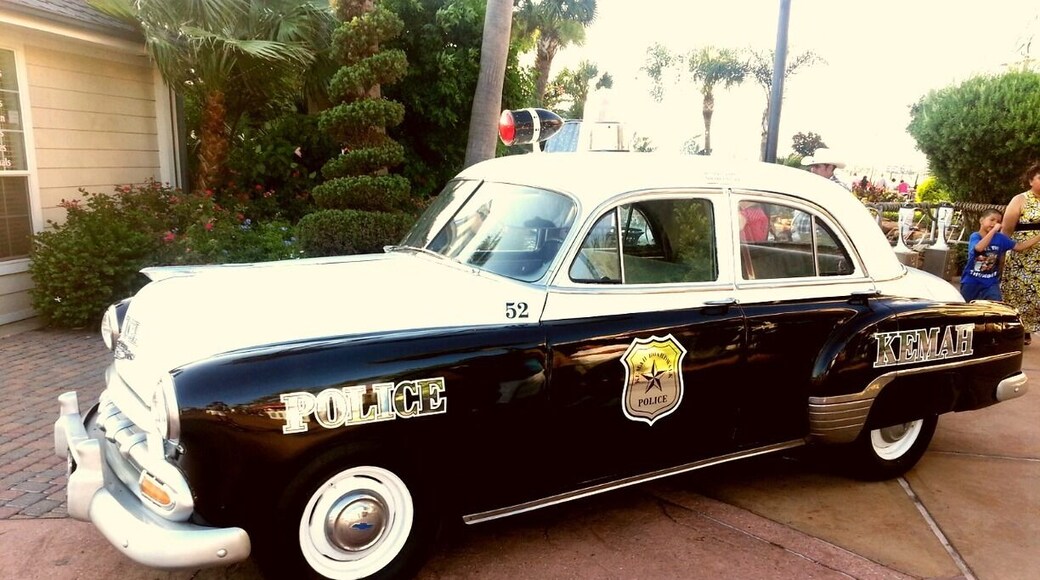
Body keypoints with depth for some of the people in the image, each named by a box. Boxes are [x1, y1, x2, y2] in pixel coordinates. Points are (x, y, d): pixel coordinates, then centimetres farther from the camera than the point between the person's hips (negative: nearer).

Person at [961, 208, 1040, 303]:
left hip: (990, 283, 3)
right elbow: (979, 248, -34)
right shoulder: (975, 236, -12)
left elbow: (1020, 246, 3)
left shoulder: (1000, 238, 0)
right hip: (971, 282, -3)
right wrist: (993, 230, -34)